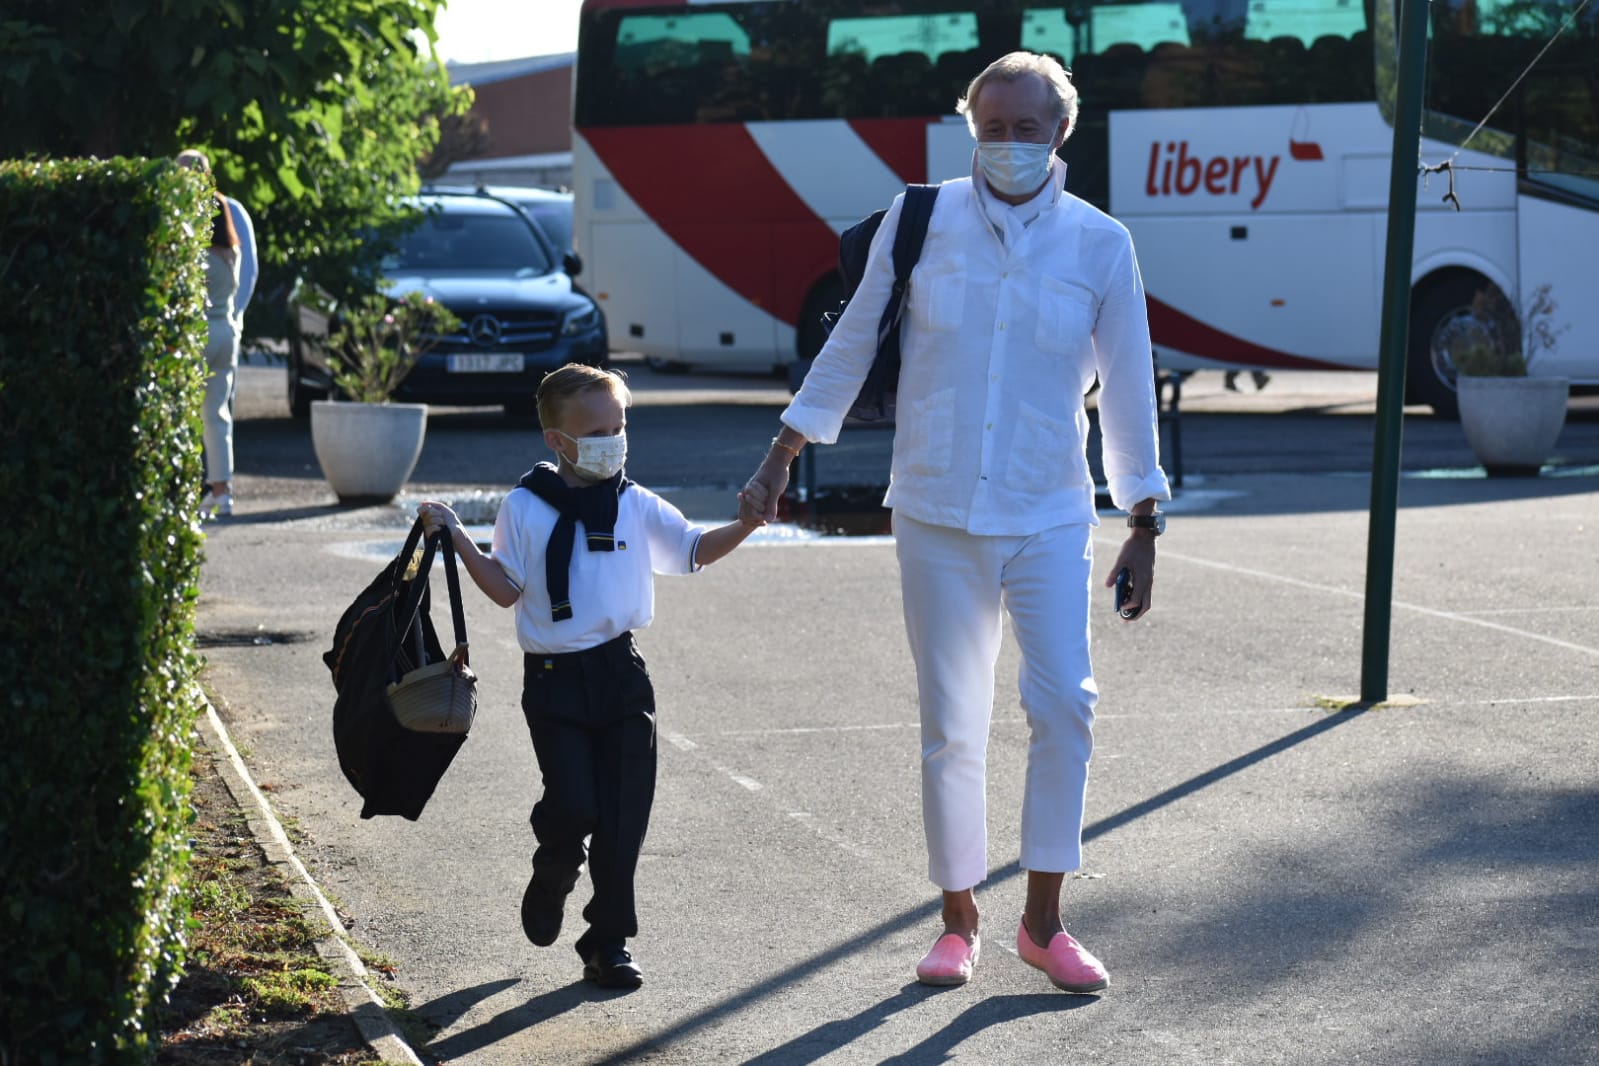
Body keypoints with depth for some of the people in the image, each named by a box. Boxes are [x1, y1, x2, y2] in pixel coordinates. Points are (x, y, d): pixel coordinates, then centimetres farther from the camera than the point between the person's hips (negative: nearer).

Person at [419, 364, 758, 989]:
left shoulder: (636, 506, 4)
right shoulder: (525, 509, -1)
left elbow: (695, 550, 6)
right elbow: (507, 590, 4)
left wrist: (746, 524, -10)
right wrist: (458, 540, -5)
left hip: (620, 673, 2)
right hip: (555, 679, -2)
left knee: (623, 814, 0)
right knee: (573, 804, -14)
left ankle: (609, 943, 12)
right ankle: (552, 879, 21)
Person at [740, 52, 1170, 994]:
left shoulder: (1101, 245, 0)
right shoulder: (920, 222, 0)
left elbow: (1128, 388, 6)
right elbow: (851, 347, 10)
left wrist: (1144, 527, 5)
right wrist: (782, 457, 11)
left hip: (1050, 521, 0)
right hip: (938, 518, 0)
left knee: (1064, 703, -13)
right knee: (952, 728, 4)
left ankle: (1044, 919, -2)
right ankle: (960, 923, 16)